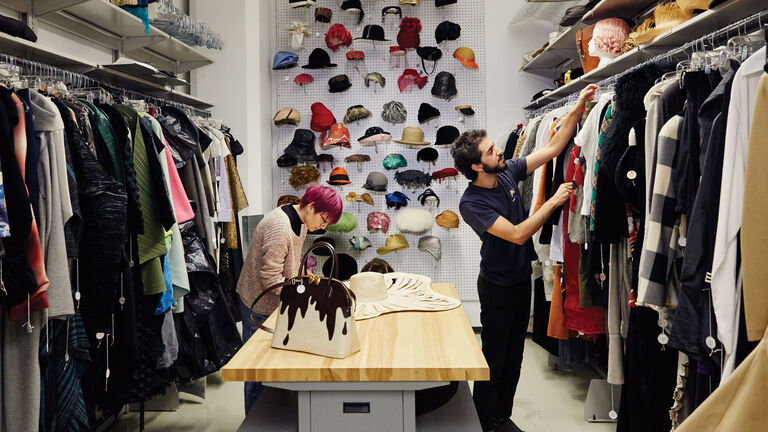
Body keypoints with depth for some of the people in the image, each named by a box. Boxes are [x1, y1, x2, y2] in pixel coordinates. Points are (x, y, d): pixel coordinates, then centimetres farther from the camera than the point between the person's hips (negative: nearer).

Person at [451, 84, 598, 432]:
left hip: (522, 278, 7)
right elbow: (517, 234, -29)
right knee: (494, 357, 5)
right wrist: (553, 201, -24)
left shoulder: (509, 173, -4)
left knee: (514, 354, 16)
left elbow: (552, 148, 2)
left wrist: (577, 110, -6)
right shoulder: (471, 203, -23)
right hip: (497, 286, -7)